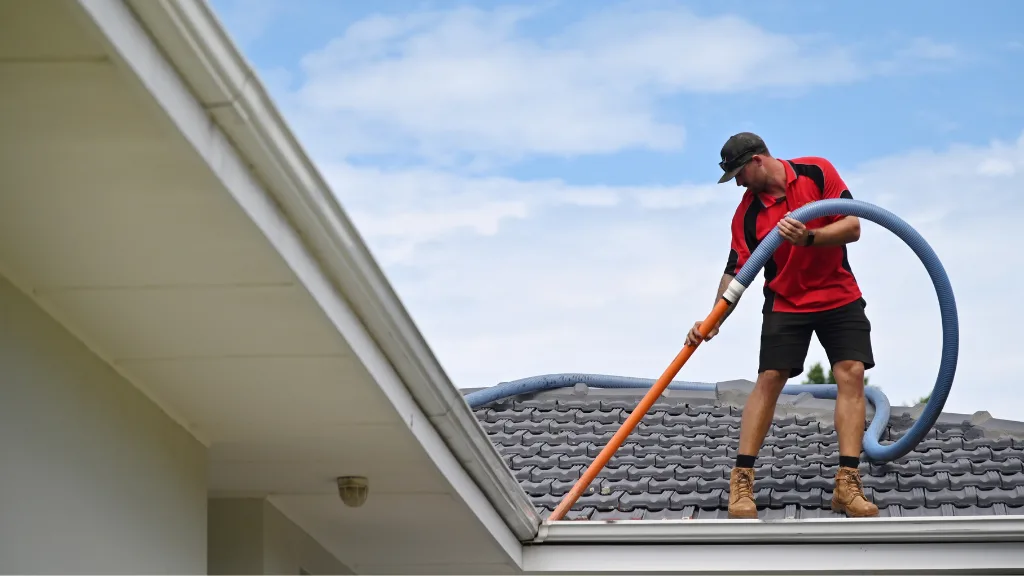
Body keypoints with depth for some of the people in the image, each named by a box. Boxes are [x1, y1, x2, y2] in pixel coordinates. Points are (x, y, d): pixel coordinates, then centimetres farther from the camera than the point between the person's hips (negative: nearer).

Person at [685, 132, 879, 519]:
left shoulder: (817, 173, -11)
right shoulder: (747, 213, -8)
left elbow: (852, 227, -15)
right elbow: (737, 271, -10)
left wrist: (808, 237, -31)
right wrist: (714, 319, -24)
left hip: (840, 296, 0)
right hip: (785, 303, 0)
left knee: (852, 374, -11)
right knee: (769, 380, -10)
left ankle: (847, 485, -13)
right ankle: (741, 482, -8)